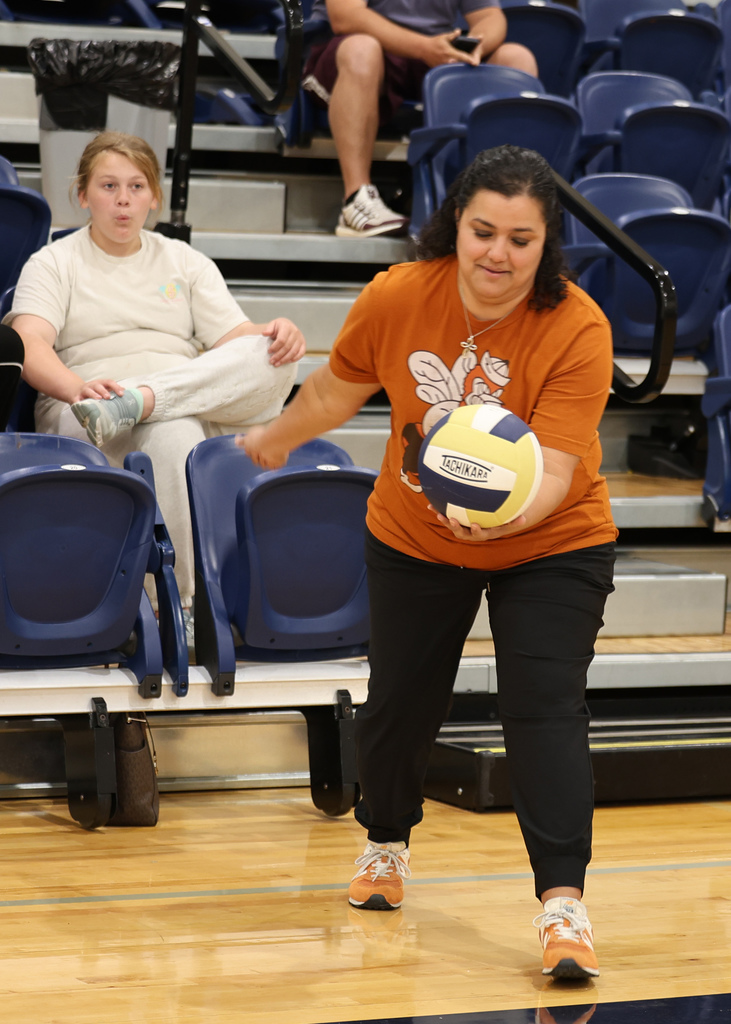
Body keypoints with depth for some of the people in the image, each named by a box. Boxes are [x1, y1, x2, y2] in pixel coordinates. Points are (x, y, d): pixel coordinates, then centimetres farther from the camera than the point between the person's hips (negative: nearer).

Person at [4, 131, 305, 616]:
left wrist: (278, 335, -15)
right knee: (172, 432, -40)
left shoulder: (187, 262, 24)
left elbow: (236, 338, 11)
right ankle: (175, 602, -42)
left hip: (195, 399, 4)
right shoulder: (53, 263, 13)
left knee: (271, 357, -26)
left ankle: (139, 403, -42)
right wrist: (77, 388, -29)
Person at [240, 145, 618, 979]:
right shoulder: (397, 298, -19)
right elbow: (337, 389, 2)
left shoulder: (577, 330, -27)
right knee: (398, 701, 14)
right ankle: (386, 842, 43)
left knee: (545, 708, -17)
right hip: (413, 542, 3)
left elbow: (553, 473, -33)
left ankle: (562, 905, -14)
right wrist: (278, 438, 18)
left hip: (549, 546, -3)